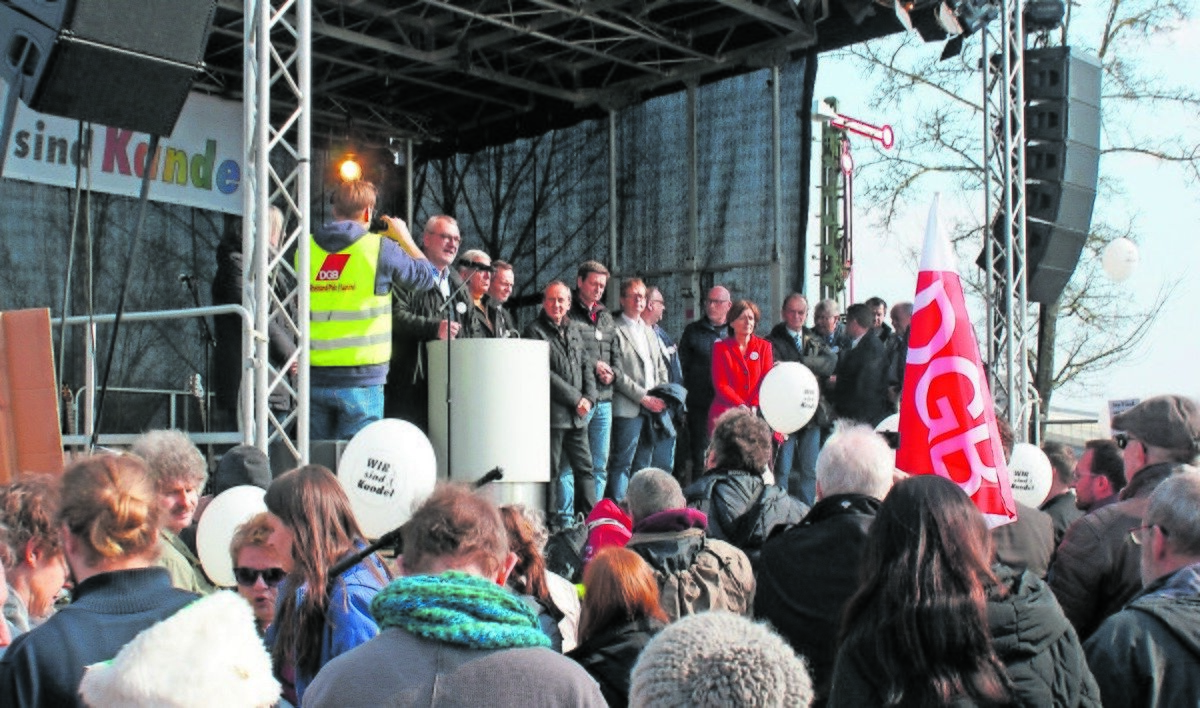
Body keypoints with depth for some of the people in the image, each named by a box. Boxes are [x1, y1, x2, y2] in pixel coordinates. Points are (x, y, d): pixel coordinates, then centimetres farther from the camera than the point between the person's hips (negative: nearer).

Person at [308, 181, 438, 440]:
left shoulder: (307, 248, 4)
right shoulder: (380, 248, -6)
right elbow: (426, 277, 7)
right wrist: (404, 238, 22)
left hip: (314, 376, 4)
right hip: (361, 379, -4)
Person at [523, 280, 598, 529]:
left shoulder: (574, 333, 19)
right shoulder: (535, 331, -3)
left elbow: (587, 367, 18)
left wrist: (588, 398, 0)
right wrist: (575, 399, -11)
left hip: (578, 416, 7)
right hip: (552, 413, -7)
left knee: (585, 469, 9)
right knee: (550, 471, -4)